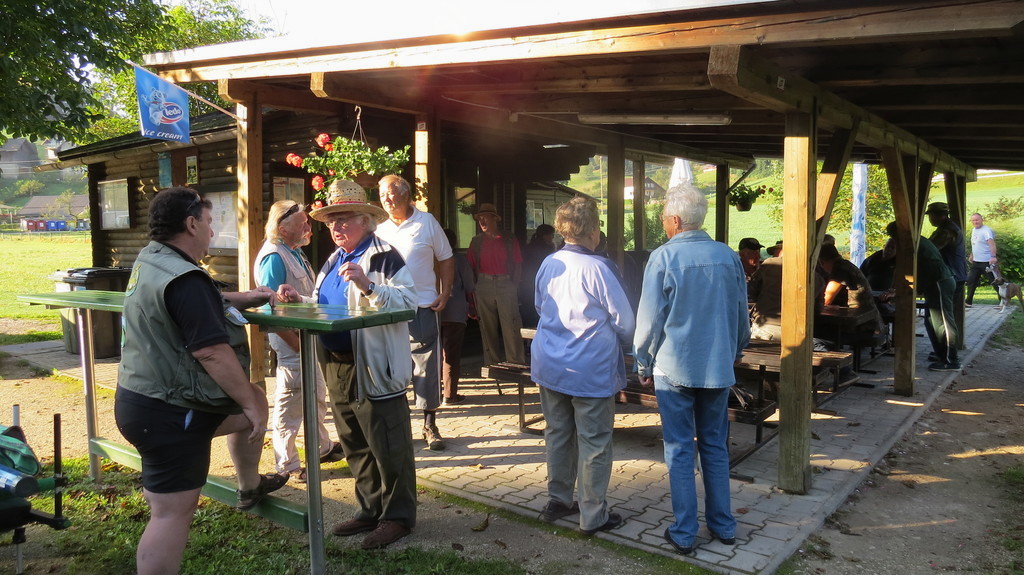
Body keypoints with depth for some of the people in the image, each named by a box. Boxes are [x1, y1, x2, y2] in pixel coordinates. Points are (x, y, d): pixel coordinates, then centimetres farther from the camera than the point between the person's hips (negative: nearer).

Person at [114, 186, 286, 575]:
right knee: (172, 513, -1)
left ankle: (249, 487, 42)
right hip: (168, 414, -11)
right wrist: (249, 405, -18)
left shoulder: (151, 260, 8)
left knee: (254, 400, 24)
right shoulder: (184, 278, -25)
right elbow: (212, 352, -28)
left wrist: (244, 299, 15)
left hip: (144, 396, 11)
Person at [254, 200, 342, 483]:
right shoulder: (274, 257, -18)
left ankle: (323, 447, 39)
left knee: (317, 397, 22)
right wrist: (297, 343, -22)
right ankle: (287, 466, 14)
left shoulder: (295, 253, 11)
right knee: (289, 406, 1)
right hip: (291, 343, -10)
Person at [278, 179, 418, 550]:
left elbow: (408, 301, -22)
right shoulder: (333, 261, 17)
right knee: (355, 445, 18)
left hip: (373, 369, -9)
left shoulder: (384, 257, -10)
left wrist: (368, 286, -33)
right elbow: (323, 308, 24)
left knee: (387, 446, 2)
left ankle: (398, 515, 16)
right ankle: (372, 509, 32)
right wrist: (298, 300, 7)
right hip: (336, 367, 9)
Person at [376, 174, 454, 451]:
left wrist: (445, 293, -5)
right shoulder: (380, 229, 11)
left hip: (422, 307, -3)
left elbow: (446, 259, 5)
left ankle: (430, 425, 12)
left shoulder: (427, 222, 2)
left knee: (427, 366, 0)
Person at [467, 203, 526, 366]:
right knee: (487, 327, 4)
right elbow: (470, 266, 11)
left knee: (511, 326, -7)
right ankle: (492, 363, 12)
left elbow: (518, 265, 7)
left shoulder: (509, 240, 6)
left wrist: (513, 284, -2)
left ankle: (516, 363, -2)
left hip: (506, 286, -2)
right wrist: (475, 285, 3)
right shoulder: (476, 242, 10)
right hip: (484, 286, 2)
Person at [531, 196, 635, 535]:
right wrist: (624, 343, 11)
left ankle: (558, 501, 30)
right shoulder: (597, 268, -17)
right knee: (594, 443, 5)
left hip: (549, 365, 7)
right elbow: (624, 321, -11)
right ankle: (593, 516, 14)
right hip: (591, 368, -6)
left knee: (557, 434, 18)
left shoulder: (548, 265, 1)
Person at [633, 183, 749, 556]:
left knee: (679, 450, 5)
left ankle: (684, 533, 11)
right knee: (715, 447, 15)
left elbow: (650, 318, -10)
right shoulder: (728, 256, 1)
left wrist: (644, 364, 2)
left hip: (675, 368, -4)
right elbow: (741, 313, 9)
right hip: (718, 368, 4)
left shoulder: (664, 257, -12)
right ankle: (723, 525, 24)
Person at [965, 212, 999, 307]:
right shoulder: (974, 230, 13)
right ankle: (968, 302, 20)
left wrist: (993, 256, -37)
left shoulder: (986, 230, -15)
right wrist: (972, 255, 27)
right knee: (971, 281, 11)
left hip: (987, 262, -9)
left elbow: (992, 243, -27)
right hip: (976, 262, 9)